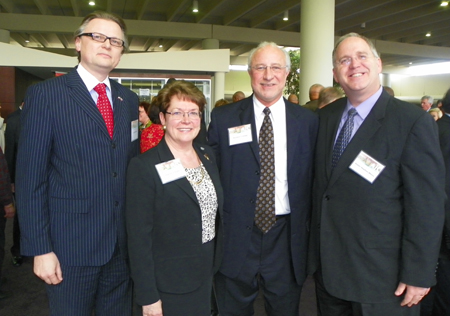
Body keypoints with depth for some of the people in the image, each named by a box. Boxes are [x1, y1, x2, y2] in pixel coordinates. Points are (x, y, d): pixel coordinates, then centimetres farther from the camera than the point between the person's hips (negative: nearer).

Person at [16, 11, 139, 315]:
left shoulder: (129, 99, 8)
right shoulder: (45, 94, -6)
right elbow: (30, 177, -8)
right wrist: (40, 248, -11)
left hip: (123, 244, 5)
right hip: (70, 245, -4)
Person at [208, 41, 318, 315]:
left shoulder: (308, 121, 0)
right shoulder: (223, 118, -2)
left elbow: (313, 179, 3)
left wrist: (308, 228, 0)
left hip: (286, 239, 1)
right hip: (235, 238, 0)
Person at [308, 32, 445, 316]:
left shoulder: (414, 122, -14)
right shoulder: (326, 117, 3)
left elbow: (427, 206, -14)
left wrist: (418, 275, -13)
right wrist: (316, 250, 9)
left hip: (381, 275, -5)